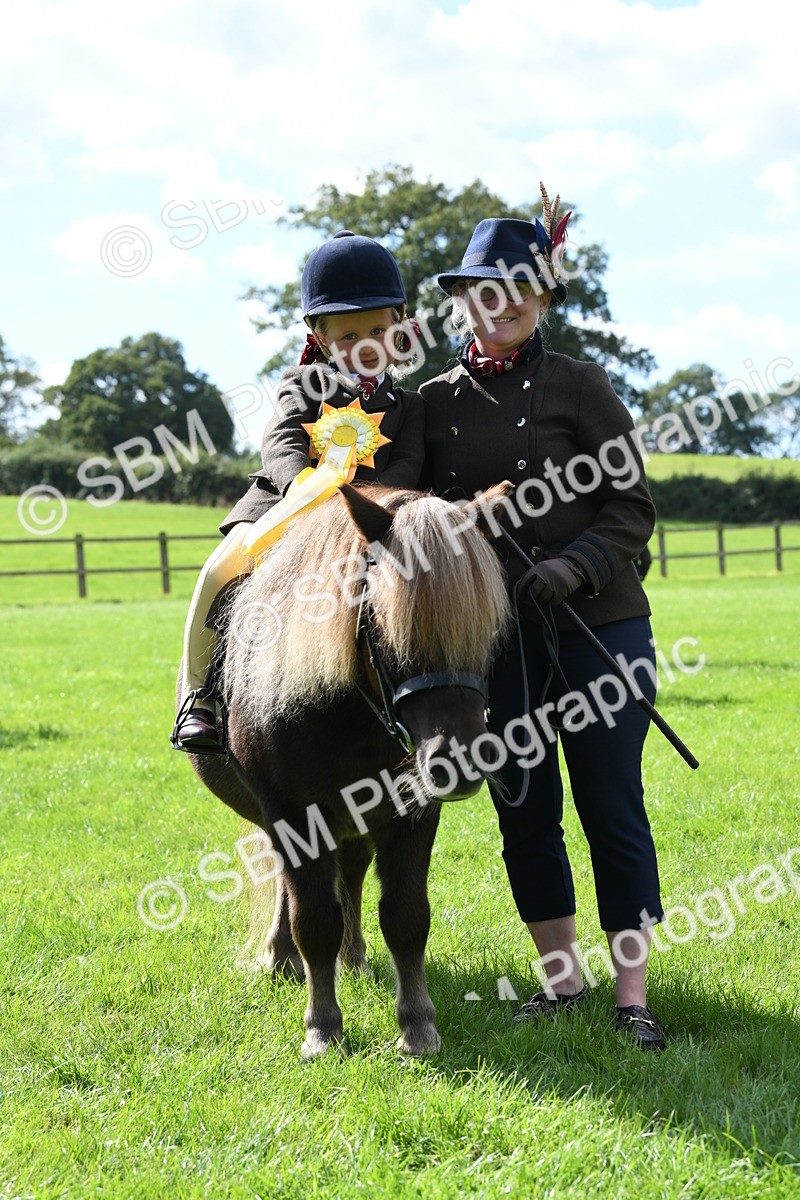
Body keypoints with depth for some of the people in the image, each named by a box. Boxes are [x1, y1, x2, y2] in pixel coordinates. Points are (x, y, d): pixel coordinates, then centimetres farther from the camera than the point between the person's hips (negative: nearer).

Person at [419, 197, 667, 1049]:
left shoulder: (579, 387, -1)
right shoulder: (434, 403, 7)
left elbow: (631, 506, -3)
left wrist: (573, 565, -18)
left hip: (599, 623, -3)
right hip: (492, 634, 3)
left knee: (611, 806, -1)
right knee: (523, 810, 8)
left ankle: (632, 994, 7)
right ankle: (562, 978, 22)